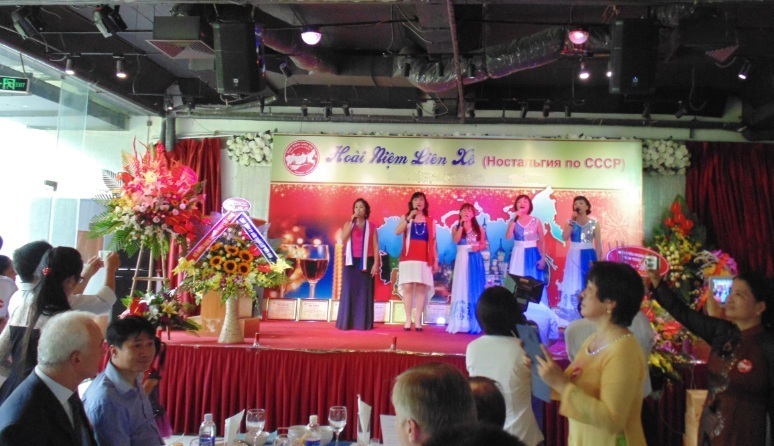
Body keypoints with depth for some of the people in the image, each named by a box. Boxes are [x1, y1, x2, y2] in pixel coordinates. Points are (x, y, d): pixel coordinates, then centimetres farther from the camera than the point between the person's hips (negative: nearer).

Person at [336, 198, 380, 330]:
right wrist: (352, 222, -11)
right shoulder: (348, 224, 9)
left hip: (366, 262, -1)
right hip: (352, 262, 1)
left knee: (364, 292, -1)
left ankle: (363, 323, 2)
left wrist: (376, 263, -8)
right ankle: (347, 322, 0)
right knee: (349, 291, -2)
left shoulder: (371, 226, 7)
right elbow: (343, 239, -9)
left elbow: (375, 246, 2)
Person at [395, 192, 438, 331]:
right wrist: (409, 218, -17)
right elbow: (397, 232, -9)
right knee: (407, 288, -5)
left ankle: (418, 320, -2)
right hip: (408, 258, 0)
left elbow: (433, 242, 9)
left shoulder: (430, 220, 10)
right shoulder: (405, 217, 9)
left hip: (424, 260, 0)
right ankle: (408, 320, -3)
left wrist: (435, 261, 4)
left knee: (421, 288, -4)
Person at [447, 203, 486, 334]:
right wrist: (461, 225, -12)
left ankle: (475, 323, 5)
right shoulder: (456, 228, 7)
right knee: (462, 288, -2)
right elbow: (456, 240, -12)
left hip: (475, 260, 1)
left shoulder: (478, 228, 9)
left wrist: (478, 247, -12)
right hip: (462, 260, -1)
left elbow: (484, 244, 9)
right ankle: (461, 323, -1)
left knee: (475, 288, 1)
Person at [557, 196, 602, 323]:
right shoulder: (570, 222, 3)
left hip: (589, 256, 0)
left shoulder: (594, 223, 2)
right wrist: (573, 220, -14)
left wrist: (599, 261, -3)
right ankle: (573, 314, 9)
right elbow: (564, 237, -14)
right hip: (574, 256, 1)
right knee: (574, 284, 4)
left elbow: (598, 244, 2)